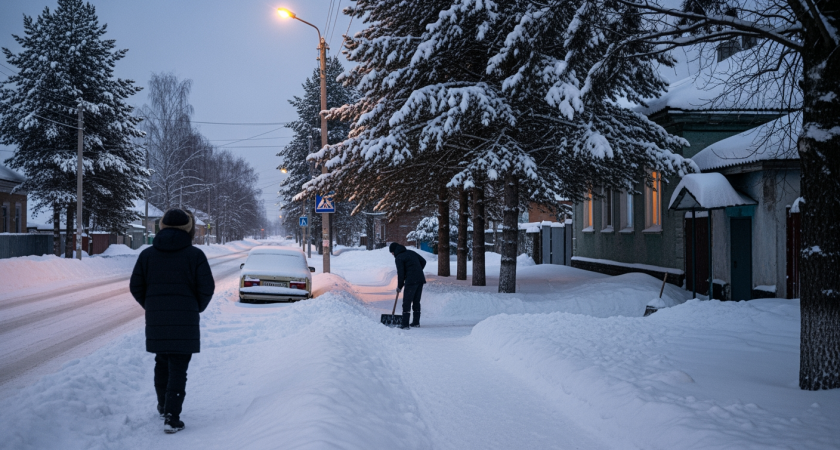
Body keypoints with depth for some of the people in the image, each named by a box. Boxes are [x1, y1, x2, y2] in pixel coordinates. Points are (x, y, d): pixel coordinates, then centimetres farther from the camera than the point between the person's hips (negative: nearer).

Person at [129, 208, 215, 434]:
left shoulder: (147, 254, 3)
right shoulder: (195, 255, -6)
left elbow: (136, 287, 3)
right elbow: (207, 288, -8)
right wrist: (197, 308, 10)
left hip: (155, 321, 3)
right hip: (185, 321, -3)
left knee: (162, 363, 21)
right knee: (178, 368, 0)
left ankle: (163, 406, 36)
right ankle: (172, 417, -7)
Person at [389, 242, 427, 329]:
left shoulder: (398, 258, -5)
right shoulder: (411, 252, 17)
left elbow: (400, 273, -8)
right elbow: (423, 261, 17)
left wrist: (399, 287, 4)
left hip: (411, 280, -7)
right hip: (420, 279, 7)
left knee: (407, 302, -4)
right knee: (416, 301, 17)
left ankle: (405, 324, -9)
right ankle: (416, 322, 21)